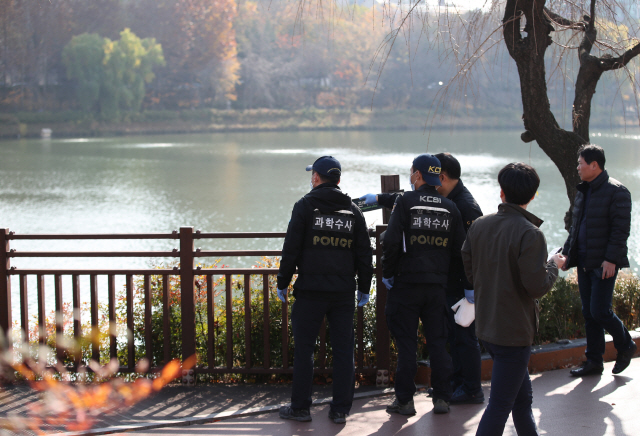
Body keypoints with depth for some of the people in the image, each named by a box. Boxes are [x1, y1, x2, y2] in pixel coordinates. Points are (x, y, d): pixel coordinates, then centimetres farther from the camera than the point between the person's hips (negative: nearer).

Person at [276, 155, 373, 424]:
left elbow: (291, 249, -5)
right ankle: (340, 410, 8)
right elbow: (364, 254, 10)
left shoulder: (305, 206, -2)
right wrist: (364, 288, 18)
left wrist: (283, 282, 3)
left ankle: (300, 407, 7)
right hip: (343, 291, 3)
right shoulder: (353, 211, 9)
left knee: (303, 349, 4)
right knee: (343, 350, 7)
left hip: (311, 290, -3)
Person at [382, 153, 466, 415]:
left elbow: (391, 241, -14)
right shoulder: (450, 208, 6)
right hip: (437, 285, 4)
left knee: (406, 343, 2)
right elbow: (460, 248, 8)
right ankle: (441, 398, 12)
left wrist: (388, 273, -3)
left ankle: (405, 400, 5)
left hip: (407, 283, -4)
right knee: (438, 342, 11)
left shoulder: (405, 202, -7)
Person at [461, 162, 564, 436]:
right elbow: (537, 286, -20)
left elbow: (469, 271, 11)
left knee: (522, 398, 21)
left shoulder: (479, 225, 2)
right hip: (514, 331, -7)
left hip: (486, 327, 7)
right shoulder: (530, 234, -18)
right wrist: (554, 266, -2)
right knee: (500, 405, -2)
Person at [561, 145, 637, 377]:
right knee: (589, 313, 9)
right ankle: (594, 362, 16)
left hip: (604, 264, -8)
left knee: (600, 312, -9)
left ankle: (626, 346, 15)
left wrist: (611, 259, -21)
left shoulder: (616, 191, -11)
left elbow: (620, 229, -16)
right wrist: (567, 253, 14)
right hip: (584, 262, 8)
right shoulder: (583, 191, 14)